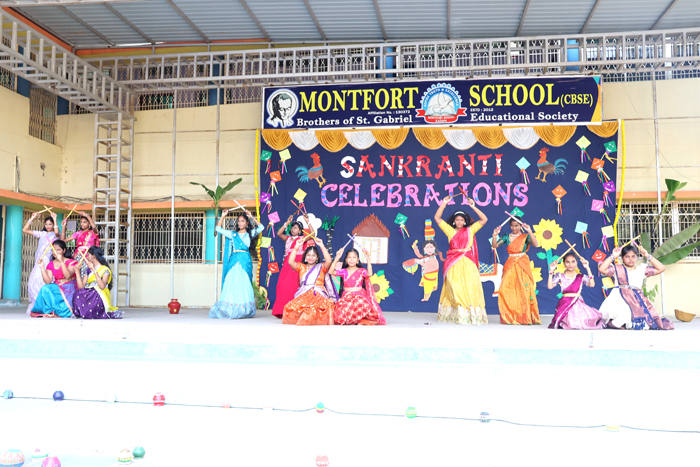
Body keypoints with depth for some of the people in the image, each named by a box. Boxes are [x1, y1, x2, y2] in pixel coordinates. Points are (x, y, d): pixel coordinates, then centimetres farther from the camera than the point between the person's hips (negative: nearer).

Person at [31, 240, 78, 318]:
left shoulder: (70, 262, 0)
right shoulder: (50, 265, 10)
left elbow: (67, 276, -20)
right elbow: (48, 282, -4)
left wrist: (61, 262, -25)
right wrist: (42, 267, -11)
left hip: (68, 289, -4)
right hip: (56, 288, 4)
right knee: (45, 288, -26)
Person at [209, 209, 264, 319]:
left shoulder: (250, 234, 14)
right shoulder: (232, 234, 17)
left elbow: (260, 228, 3)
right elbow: (218, 229, 16)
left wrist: (252, 217, 2)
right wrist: (223, 216, 9)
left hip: (245, 260, -1)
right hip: (234, 260, 1)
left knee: (244, 283, -5)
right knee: (231, 283, -6)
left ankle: (243, 311, -1)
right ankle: (230, 310, -4)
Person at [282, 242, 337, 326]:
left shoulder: (321, 267, 17)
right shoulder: (301, 267, 21)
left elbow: (329, 261, -5)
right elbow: (290, 262, 4)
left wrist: (322, 246, -8)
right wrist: (296, 247, -2)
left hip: (318, 295, -1)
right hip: (303, 295, 2)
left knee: (312, 308, -38)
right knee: (289, 308, -30)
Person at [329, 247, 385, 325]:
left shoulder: (361, 271, 3)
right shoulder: (343, 271, 7)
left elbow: (369, 274, -20)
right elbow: (331, 272, -9)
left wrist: (368, 259, -26)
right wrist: (337, 258, -17)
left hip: (359, 296, -1)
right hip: (346, 297, 1)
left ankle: (360, 320, -8)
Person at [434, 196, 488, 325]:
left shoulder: (470, 230, 11)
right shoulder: (450, 231, 12)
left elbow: (484, 219, 9)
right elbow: (437, 218, 11)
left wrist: (473, 207, 2)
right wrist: (444, 204, 6)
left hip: (467, 263, 0)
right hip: (453, 264, 0)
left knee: (469, 287, -6)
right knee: (454, 289, -3)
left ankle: (471, 314, -4)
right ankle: (452, 314, 0)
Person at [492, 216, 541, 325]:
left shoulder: (525, 236, 4)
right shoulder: (507, 237, 11)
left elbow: (536, 244, -13)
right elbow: (495, 245, 2)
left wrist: (529, 232, -23)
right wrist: (495, 235, -15)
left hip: (522, 266, -2)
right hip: (510, 266, 2)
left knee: (524, 290, -8)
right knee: (506, 291, -4)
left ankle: (526, 318, -1)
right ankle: (509, 318, 5)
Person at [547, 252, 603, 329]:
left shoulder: (581, 277, 9)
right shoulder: (560, 276, 7)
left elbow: (592, 284, -8)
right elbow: (550, 286, -5)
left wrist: (588, 268, -9)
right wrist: (551, 271, -10)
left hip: (579, 304, 3)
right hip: (565, 305, -2)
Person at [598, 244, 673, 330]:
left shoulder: (642, 269, 20)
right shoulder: (617, 269, 12)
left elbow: (661, 269, 16)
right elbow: (601, 269, -3)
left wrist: (648, 256, 10)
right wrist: (613, 256, -2)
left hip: (638, 297, 3)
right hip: (621, 297, -3)